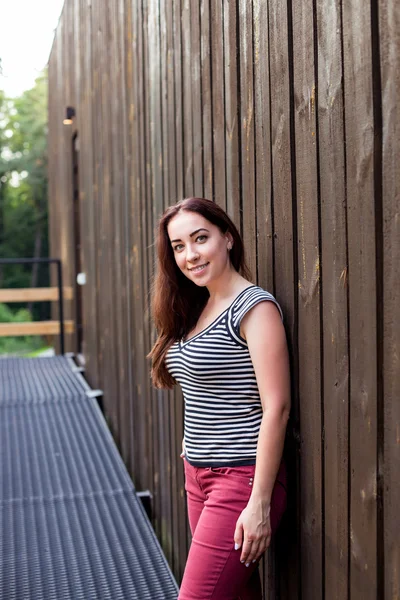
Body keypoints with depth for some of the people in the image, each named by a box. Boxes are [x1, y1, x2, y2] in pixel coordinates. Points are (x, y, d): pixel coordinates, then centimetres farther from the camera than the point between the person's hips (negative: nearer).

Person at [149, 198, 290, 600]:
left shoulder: (255, 307, -12)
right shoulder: (197, 309, 12)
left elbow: (276, 408, -17)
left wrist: (260, 505, -19)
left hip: (242, 478, -8)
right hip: (198, 477, 8)